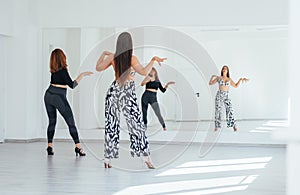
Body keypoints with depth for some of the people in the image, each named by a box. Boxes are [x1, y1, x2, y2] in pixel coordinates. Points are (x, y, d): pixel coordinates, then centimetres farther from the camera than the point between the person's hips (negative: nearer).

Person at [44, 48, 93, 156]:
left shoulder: (53, 70, 5)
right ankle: (78, 147, -4)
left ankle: (50, 146, 4)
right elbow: (72, 85, -15)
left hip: (49, 95, 6)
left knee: (52, 122, 12)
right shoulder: (62, 70, -14)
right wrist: (81, 75, -13)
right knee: (71, 122, 0)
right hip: (59, 97, -6)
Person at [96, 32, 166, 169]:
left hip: (114, 92, 3)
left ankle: (107, 160, 8)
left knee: (111, 126, 8)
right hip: (128, 95, -3)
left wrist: (103, 54, 23)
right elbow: (144, 72, -23)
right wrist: (153, 60, -16)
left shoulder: (112, 57, -1)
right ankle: (147, 159, 1)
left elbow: (98, 68, 11)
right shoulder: (132, 58, -11)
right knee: (137, 126, 2)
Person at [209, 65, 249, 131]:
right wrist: (212, 77, -7)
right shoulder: (218, 78, 8)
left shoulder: (229, 79, 15)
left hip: (226, 96, 2)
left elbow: (236, 86, 19)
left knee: (230, 110, -11)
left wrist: (240, 79, 11)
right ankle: (216, 126, 4)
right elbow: (210, 83, 7)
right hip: (219, 95, -1)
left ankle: (234, 126, -7)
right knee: (218, 110, -4)